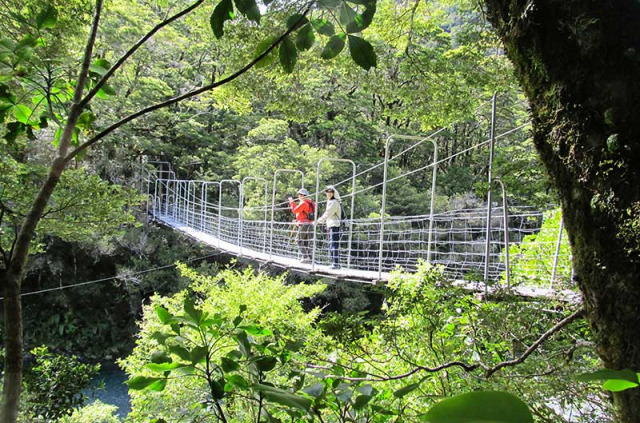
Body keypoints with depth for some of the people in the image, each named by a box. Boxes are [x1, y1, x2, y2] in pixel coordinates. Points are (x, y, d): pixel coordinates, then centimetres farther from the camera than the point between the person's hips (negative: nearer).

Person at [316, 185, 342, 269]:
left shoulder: (334, 202, -10)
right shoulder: (330, 202, 21)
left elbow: (327, 214, -12)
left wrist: (318, 221, -7)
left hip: (334, 225, -10)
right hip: (330, 225, 10)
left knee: (334, 245, -13)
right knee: (331, 245, 11)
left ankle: (336, 264, -14)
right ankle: (334, 263, 16)